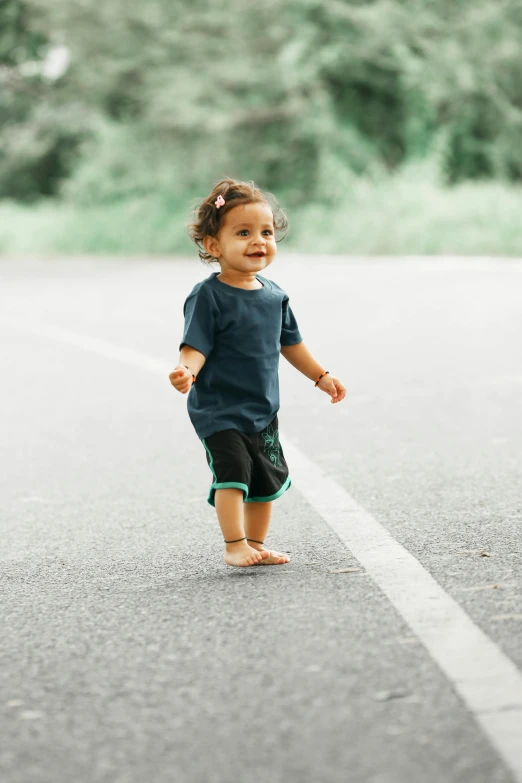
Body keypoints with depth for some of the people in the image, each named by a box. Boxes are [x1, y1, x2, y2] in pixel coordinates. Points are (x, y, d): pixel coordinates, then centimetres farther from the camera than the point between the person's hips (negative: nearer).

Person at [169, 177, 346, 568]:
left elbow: (289, 342, 19)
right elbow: (195, 346, -22)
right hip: (218, 408, -7)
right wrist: (186, 370, -43)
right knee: (233, 472, -18)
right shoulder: (208, 296, -16)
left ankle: (256, 543, 27)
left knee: (268, 478, 13)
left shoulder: (274, 294, 5)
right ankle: (234, 545, -8)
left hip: (263, 408, 7)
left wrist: (321, 376, 24)